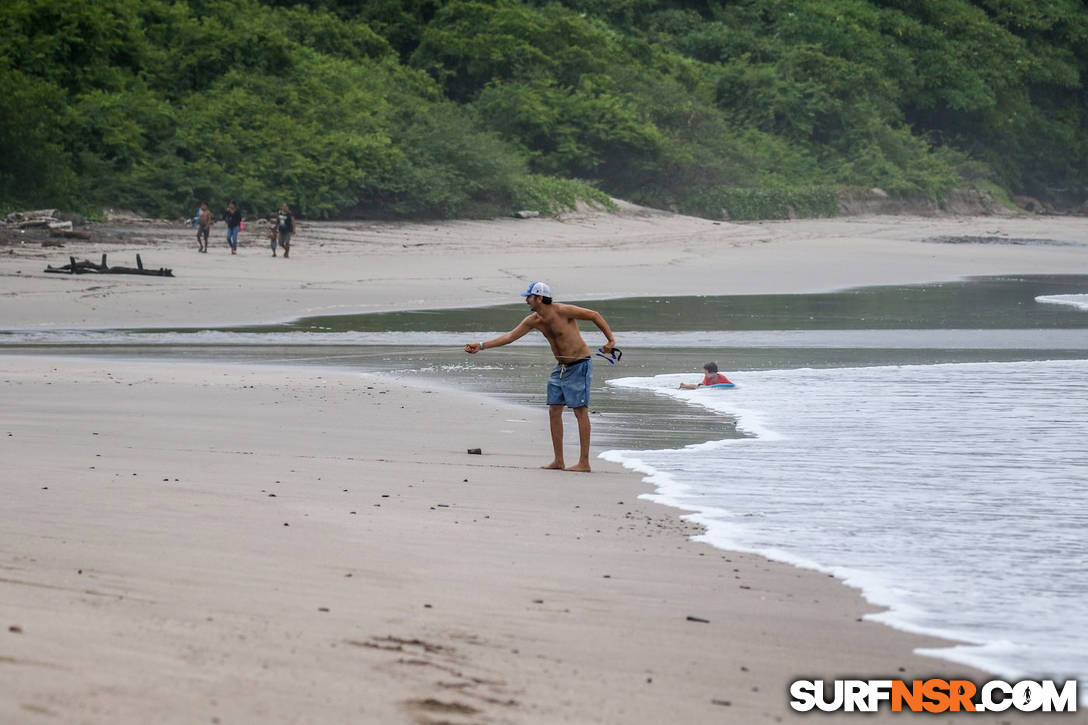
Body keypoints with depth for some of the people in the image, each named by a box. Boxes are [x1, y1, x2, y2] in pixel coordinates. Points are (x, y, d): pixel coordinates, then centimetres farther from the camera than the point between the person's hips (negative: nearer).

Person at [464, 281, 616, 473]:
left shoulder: (563, 312, -19)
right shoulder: (534, 321, 3)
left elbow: (595, 315, -10)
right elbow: (509, 336, 5)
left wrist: (610, 340, -12)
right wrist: (481, 346, -1)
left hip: (579, 365, -8)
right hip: (561, 367, 8)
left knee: (580, 411, -8)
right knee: (554, 410, 4)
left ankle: (584, 462, -8)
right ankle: (558, 461, 8)